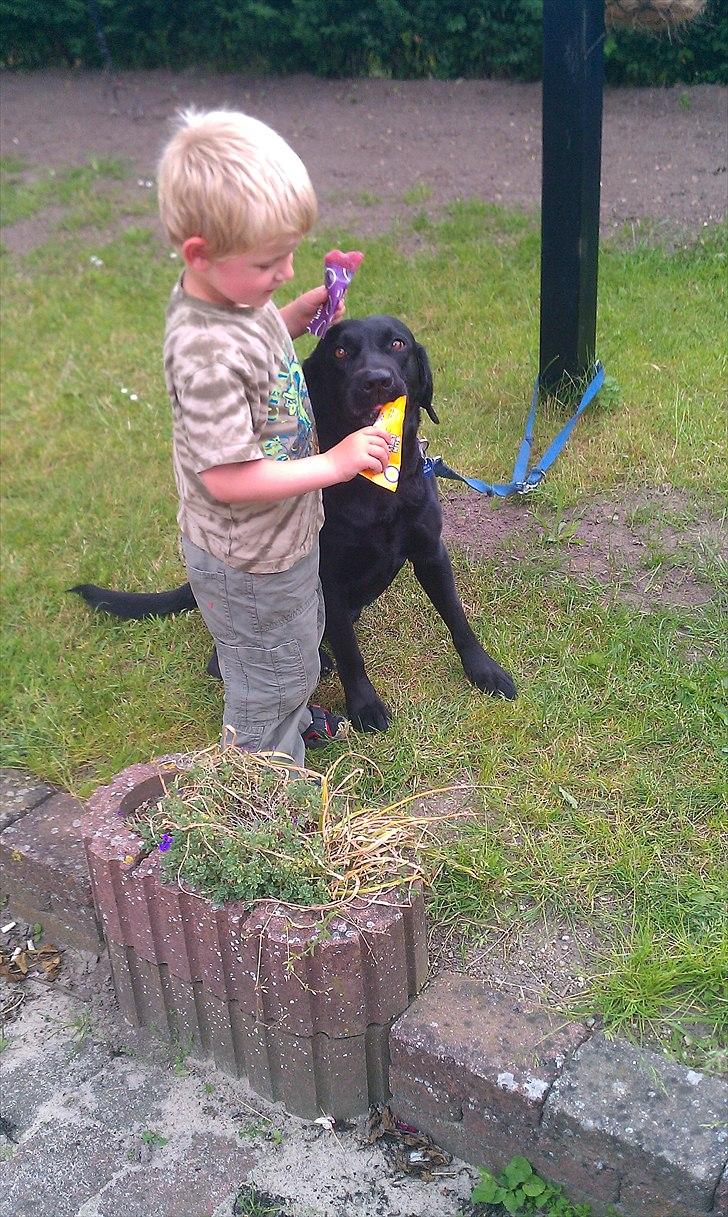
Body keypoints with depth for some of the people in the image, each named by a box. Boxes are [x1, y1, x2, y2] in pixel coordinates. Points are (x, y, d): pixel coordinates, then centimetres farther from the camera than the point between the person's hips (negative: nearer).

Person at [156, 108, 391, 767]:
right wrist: (334, 464, -28)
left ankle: (294, 718, 60)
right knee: (271, 675, 14)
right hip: (249, 562, -9)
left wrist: (301, 312, -1)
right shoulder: (208, 352, -36)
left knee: (301, 641, 33)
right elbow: (227, 477, -33)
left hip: (282, 536, 9)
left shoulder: (233, 293, -7)